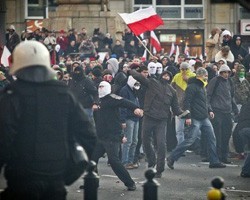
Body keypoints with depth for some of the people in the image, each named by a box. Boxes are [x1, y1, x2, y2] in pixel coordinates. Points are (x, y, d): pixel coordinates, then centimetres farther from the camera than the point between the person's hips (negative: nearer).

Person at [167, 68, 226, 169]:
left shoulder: (202, 86, 19)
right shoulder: (192, 87, -11)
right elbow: (186, 102, -17)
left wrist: (209, 111, 18)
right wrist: (188, 116, -23)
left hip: (204, 118, 9)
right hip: (195, 119, -9)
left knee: (212, 138, 7)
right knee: (189, 140, -11)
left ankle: (214, 161, 14)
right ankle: (171, 158, -3)